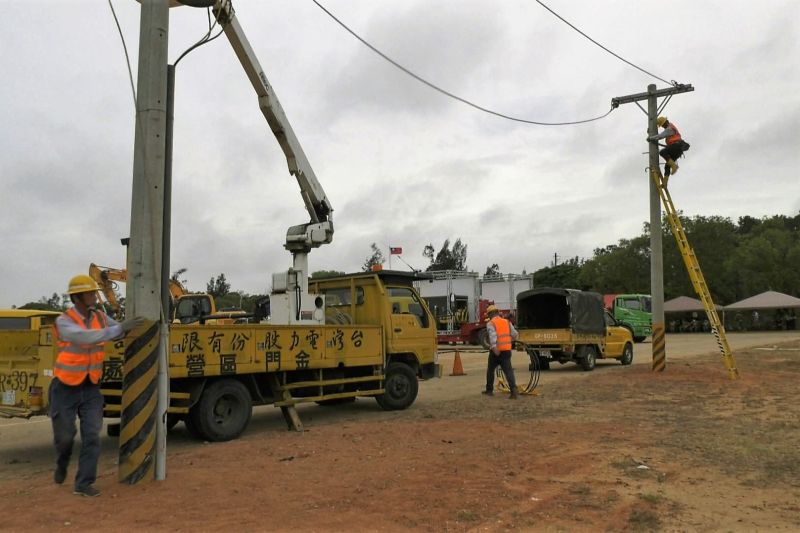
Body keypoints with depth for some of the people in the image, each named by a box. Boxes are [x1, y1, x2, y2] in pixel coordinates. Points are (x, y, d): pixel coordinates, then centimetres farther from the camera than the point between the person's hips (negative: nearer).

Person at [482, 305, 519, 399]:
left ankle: (489, 390, 26)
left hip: (496, 351, -3)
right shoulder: (507, 322, 11)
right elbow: (515, 334, 7)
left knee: (490, 370, 16)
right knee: (508, 371, -2)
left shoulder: (490, 323, -4)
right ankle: (513, 390, -20)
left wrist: (494, 348, -32)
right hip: (507, 350, 3)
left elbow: (492, 335, -21)